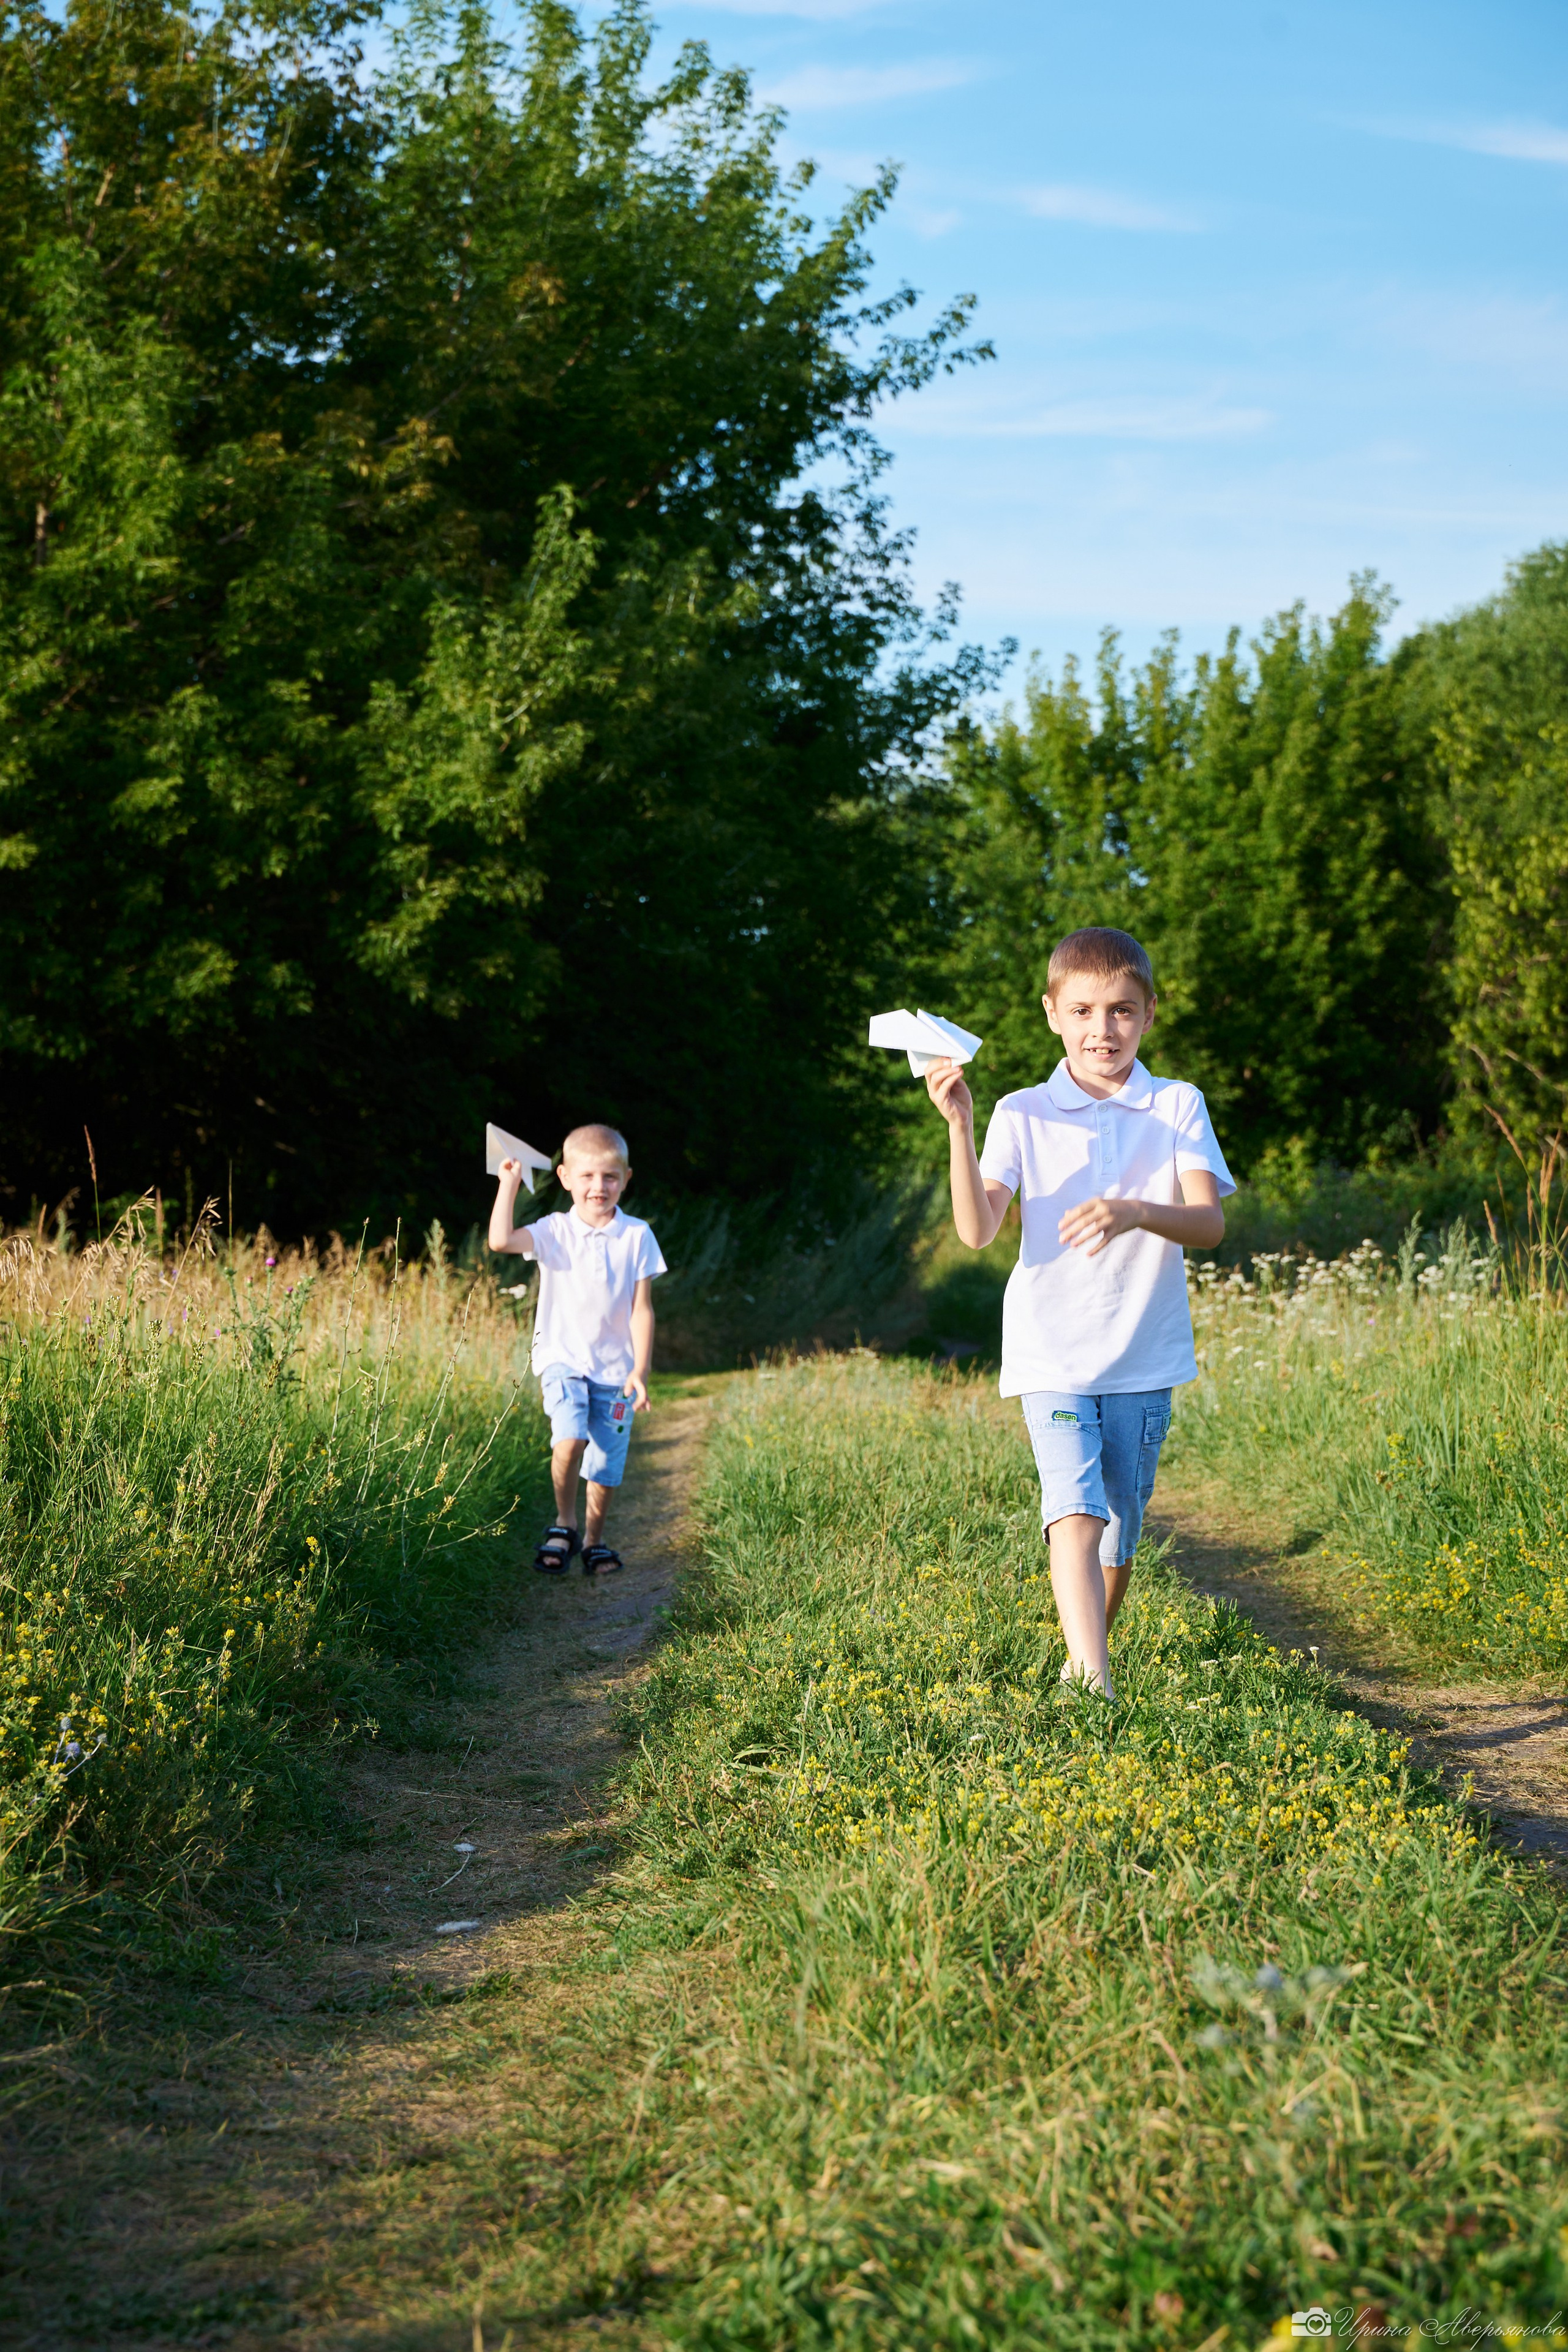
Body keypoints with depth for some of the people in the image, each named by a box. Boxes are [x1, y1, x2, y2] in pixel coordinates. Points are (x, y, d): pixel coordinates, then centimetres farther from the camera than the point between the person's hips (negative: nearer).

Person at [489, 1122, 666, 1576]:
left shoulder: (637, 1237, -1)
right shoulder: (556, 1232, -2)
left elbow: (642, 1310, -1)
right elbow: (501, 1241, -21)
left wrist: (640, 1371, -7)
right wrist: (509, 1184, -15)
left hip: (615, 1368, 1)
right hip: (563, 1358, -1)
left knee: (606, 1468, 5)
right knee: (570, 1440, -24)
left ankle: (594, 1540, 29)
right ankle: (563, 1525, -1)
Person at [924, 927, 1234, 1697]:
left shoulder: (1177, 1108, 0)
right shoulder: (1023, 1115, -1)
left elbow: (1210, 1223, -13)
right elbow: (978, 1230, -12)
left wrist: (1137, 1213, -34)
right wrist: (960, 1127, -24)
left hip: (1143, 1358, 2)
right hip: (1052, 1354, -2)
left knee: (1120, 1527, 14)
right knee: (1075, 1511, -20)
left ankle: (1086, 1658, 37)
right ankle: (1093, 1688, -29)